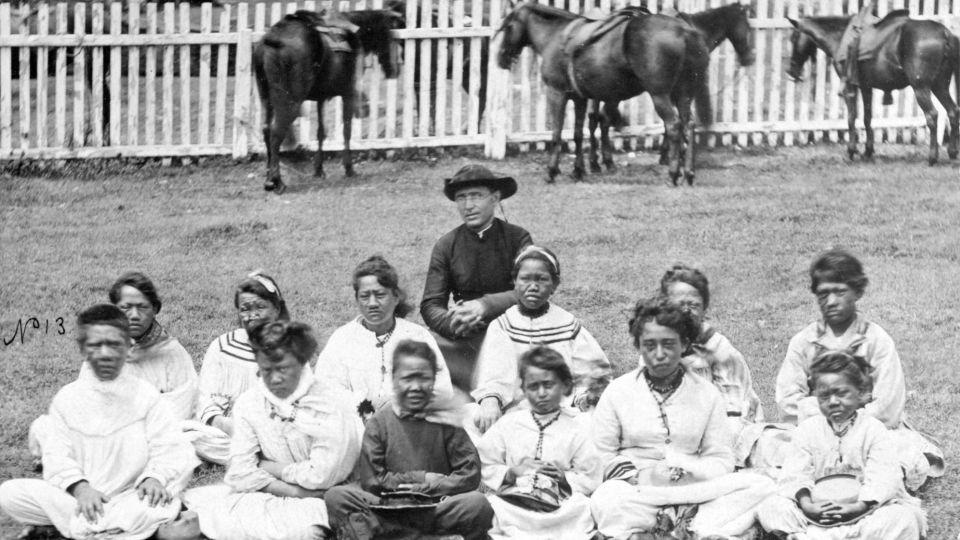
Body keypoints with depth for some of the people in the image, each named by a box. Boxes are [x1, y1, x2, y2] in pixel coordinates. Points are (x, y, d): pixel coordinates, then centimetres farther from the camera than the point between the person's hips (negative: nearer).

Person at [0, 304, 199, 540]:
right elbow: (57, 454, -1)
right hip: (79, 498, 2)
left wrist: (155, 477, -25)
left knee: (166, 504, -36)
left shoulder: (145, 394, 4)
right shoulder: (67, 398, 8)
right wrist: (80, 488, -20)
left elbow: (168, 448, -3)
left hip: (130, 498, -2)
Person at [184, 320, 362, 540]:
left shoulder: (332, 402, -11)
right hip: (266, 497, 4)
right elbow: (239, 472, -5)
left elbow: (321, 476, -16)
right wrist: (294, 491, -15)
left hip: (317, 501, -4)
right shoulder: (248, 402, 3)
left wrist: (267, 467, -4)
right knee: (197, 499, -16)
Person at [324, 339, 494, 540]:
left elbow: (470, 475, 1)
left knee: (478, 504, -30)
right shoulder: (379, 422, 9)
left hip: (436, 512, 0)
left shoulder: (445, 421, 9)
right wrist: (421, 478, -3)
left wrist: (423, 488, -7)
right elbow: (370, 480, 1)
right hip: (388, 513, 0)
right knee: (337, 497, -24)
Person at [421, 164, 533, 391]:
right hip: (464, 338, 3)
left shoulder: (517, 238, 0)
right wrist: (453, 322, -22)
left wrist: (486, 305, -26)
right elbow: (431, 306, 1)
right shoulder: (446, 246, 6)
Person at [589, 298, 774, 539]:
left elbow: (721, 462, 5)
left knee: (762, 486, -23)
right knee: (606, 500, -39)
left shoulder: (707, 394, 9)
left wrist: (685, 472, -13)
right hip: (636, 490, -2)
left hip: (691, 490, 2)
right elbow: (602, 458, 3)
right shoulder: (617, 392, 7)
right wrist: (644, 476, -12)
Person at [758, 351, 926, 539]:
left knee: (903, 518, -33)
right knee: (770, 508, -20)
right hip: (818, 508, 1)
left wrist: (859, 507, -31)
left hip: (862, 509, -1)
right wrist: (806, 504, -28)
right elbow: (795, 474, -8)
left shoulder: (873, 429, -3)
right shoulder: (807, 430, 4)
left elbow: (882, 479, -15)